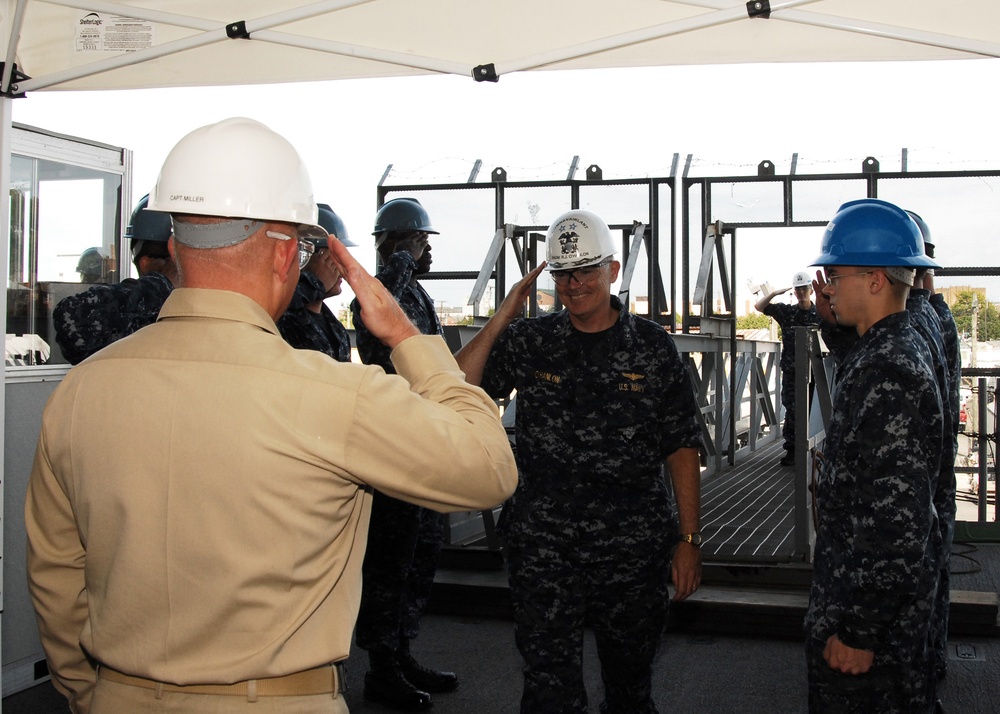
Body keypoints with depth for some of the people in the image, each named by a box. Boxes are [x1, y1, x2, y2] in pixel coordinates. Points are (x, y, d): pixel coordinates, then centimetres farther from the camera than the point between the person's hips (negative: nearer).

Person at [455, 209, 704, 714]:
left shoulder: (653, 347, 1)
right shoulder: (529, 341, 3)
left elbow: (682, 448, 2)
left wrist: (689, 540, -2)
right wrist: (502, 317, -10)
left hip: (634, 547, 0)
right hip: (544, 545, 0)